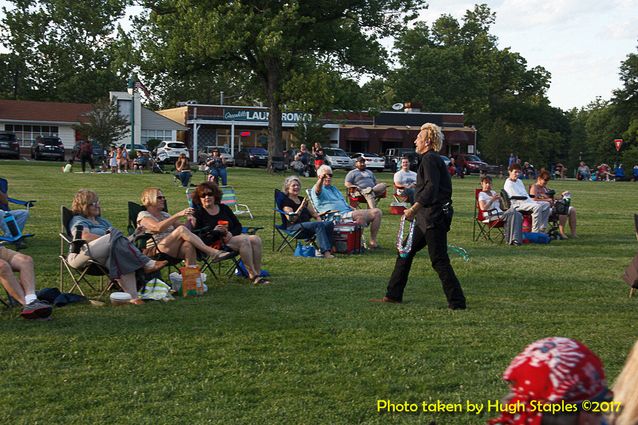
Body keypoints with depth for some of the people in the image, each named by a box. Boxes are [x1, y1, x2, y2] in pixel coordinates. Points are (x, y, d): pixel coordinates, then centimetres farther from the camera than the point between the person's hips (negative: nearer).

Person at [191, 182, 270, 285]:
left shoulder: (223, 208, 15)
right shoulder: (198, 213, 0)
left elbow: (238, 226, 13)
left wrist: (231, 233, -8)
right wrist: (213, 231, -21)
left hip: (232, 236, 6)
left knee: (256, 239, -22)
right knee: (244, 240, -31)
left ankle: (258, 274, -22)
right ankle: (252, 275, -29)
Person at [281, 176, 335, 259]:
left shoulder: (302, 199, 24)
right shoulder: (286, 201, 0)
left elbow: (312, 212, 29)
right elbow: (291, 219, -13)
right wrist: (301, 207, -21)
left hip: (306, 224, 7)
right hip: (293, 227, -7)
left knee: (330, 224, -18)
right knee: (319, 225, -33)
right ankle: (326, 252, -43)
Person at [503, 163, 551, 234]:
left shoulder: (519, 181, 21)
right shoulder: (508, 184, -11)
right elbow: (517, 198, -16)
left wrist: (532, 201, 2)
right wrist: (532, 203, -17)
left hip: (526, 202, 10)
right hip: (517, 205, -10)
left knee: (546, 205, 3)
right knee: (537, 207, -32)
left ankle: (542, 229, 0)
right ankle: (535, 231, -32)